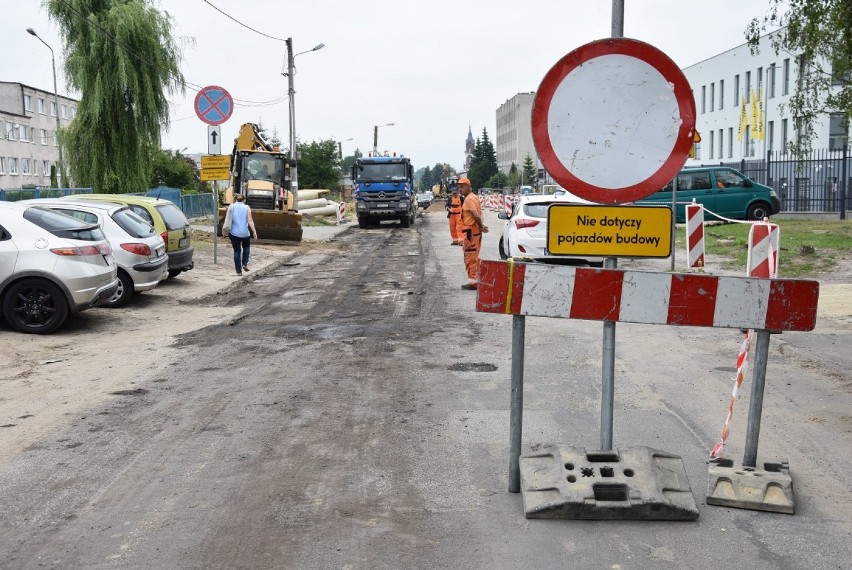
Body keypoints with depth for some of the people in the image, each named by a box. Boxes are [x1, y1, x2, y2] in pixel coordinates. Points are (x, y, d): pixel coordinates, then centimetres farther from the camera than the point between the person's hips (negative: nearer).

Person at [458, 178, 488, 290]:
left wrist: (481, 226, -14)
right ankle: (477, 279, 23)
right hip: (475, 230, 10)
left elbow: (476, 215, -25)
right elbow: (478, 214, 16)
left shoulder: (469, 199, -16)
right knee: (474, 257, 16)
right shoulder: (474, 197, 16)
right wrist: (481, 226, 5)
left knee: (470, 257, -5)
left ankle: (472, 281, -3)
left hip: (470, 231, -10)